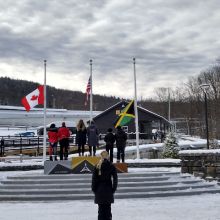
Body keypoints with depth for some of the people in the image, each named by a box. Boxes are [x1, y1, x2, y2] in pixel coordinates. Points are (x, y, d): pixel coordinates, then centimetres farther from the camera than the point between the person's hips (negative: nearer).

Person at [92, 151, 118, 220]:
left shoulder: (97, 167, -3)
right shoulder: (111, 166, -3)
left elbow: (94, 179, -2)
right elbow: (115, 179, -4)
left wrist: (94, 189, 7)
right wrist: (113, 189, 4)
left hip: (99, 190, 0)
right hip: (109, 190, 0)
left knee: (101, 208, 5)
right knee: (108, 208, 9)